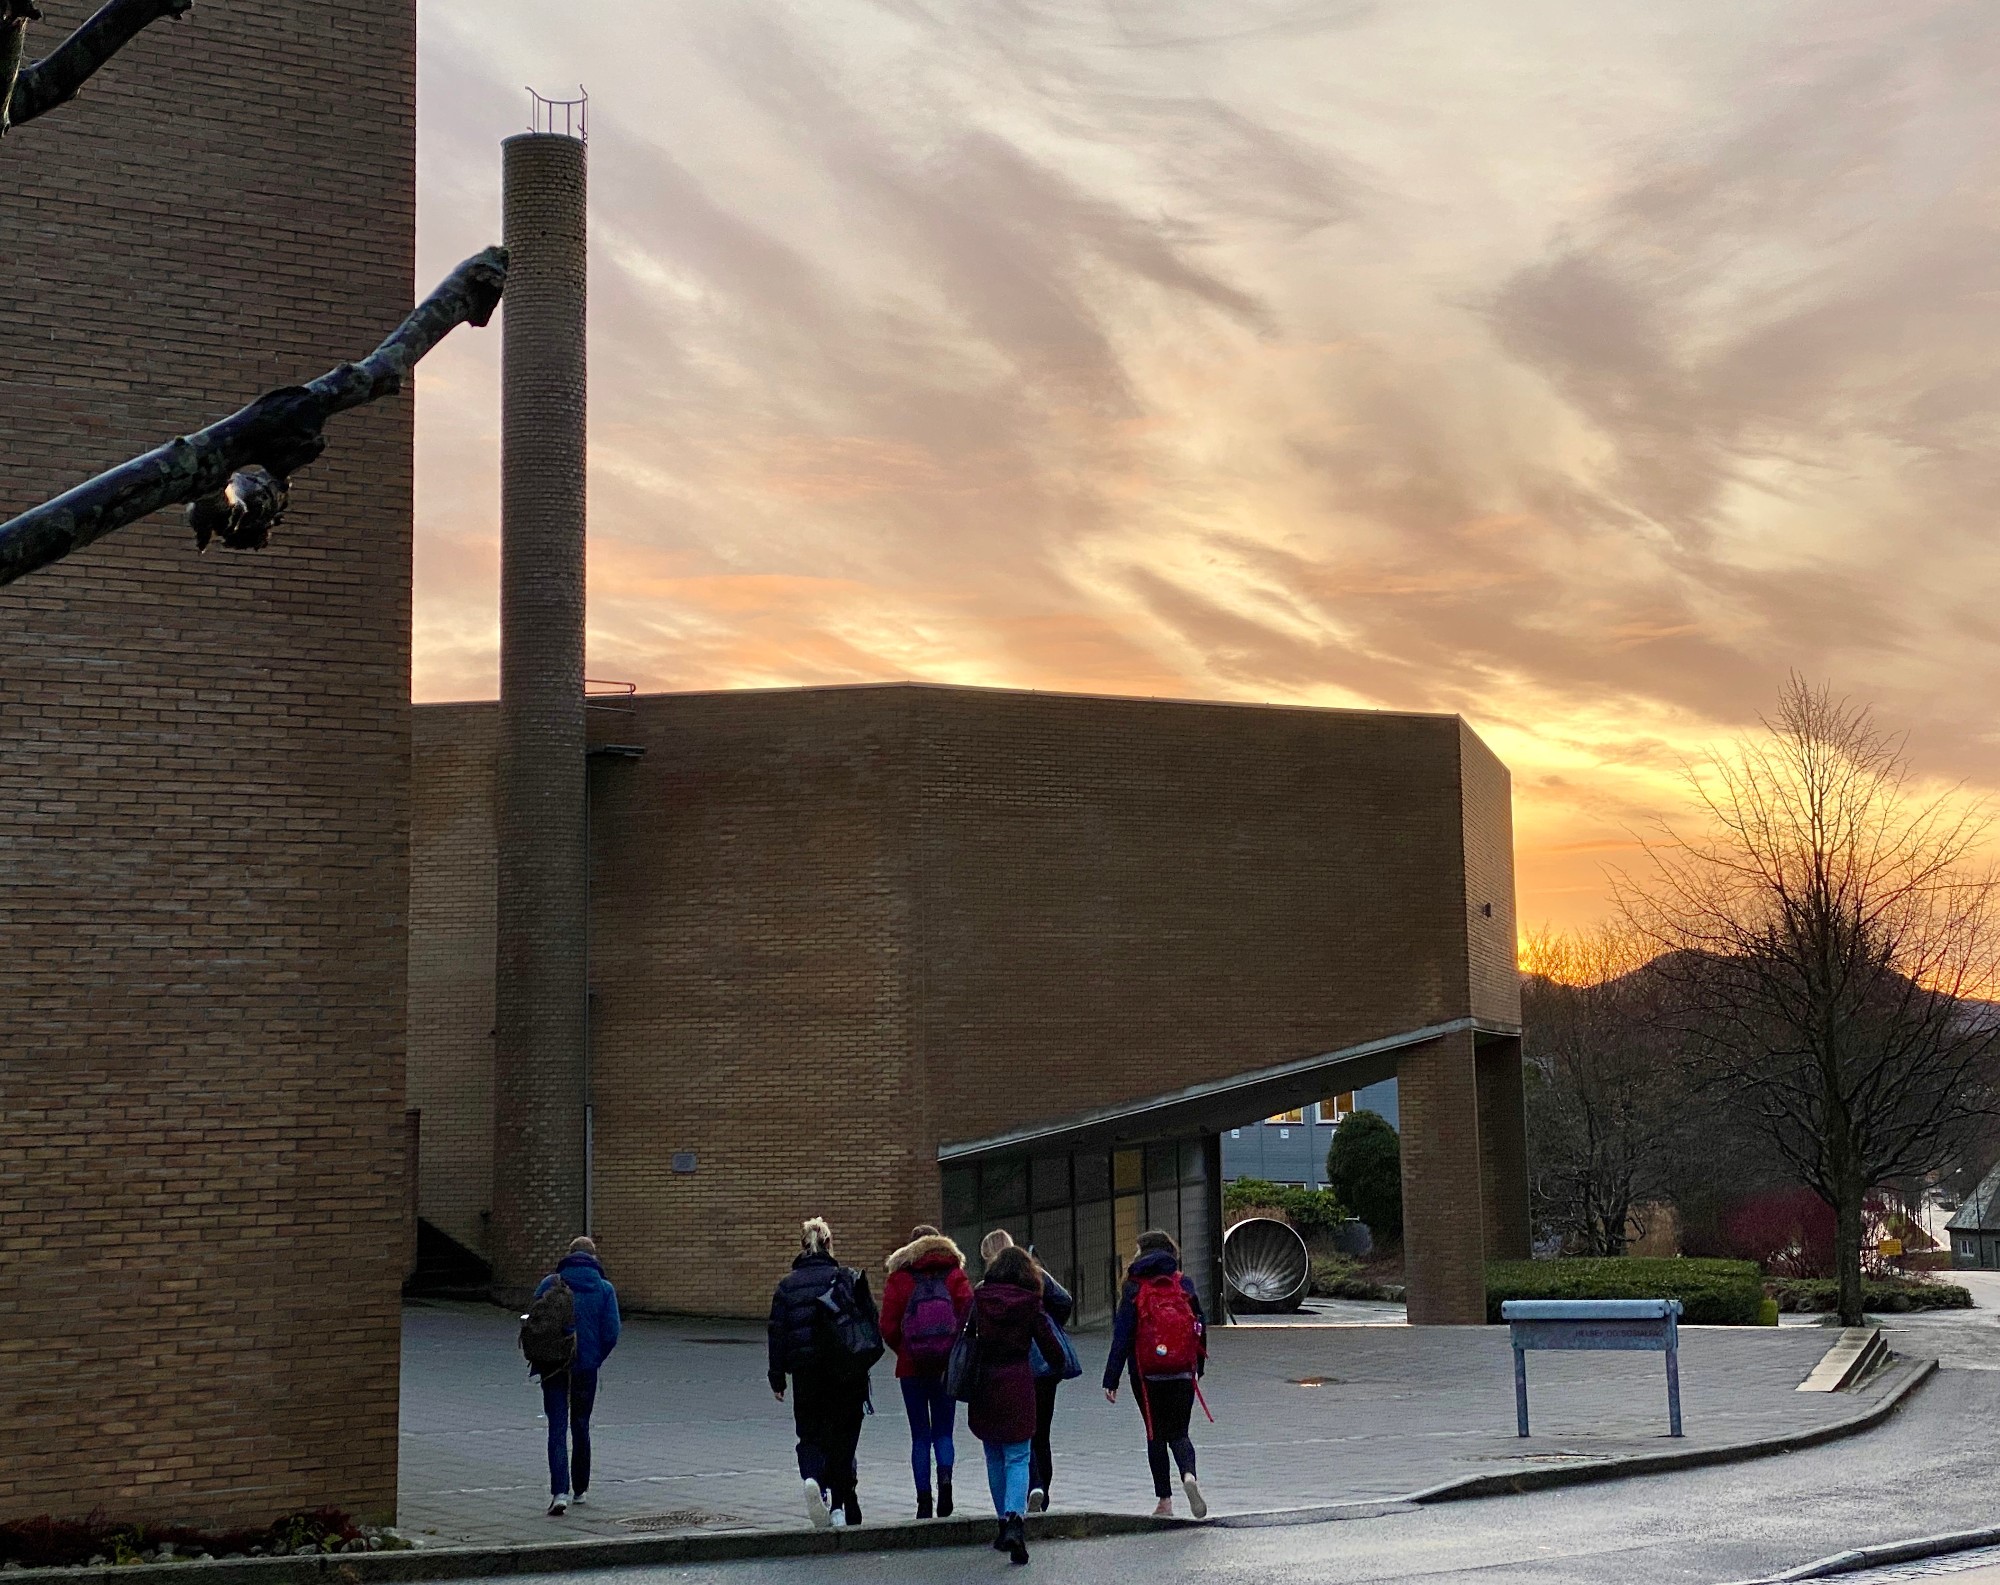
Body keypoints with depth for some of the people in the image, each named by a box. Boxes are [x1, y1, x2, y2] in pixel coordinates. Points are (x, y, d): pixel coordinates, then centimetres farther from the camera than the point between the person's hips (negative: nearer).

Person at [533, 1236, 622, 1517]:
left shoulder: (549, 1284, -1)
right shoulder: (604, 1288, 0)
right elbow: (611, 1333, -5)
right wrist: (596, 1359, 10)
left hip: (553, 1365, -1)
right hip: (586, 1368, 1)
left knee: (557, 1429, -2)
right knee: (580, 1427, 17)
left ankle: (560, 1492, -17)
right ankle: (579, 1489, 27)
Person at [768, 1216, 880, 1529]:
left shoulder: (787, 1284, 2)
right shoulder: (849, 1278, 0)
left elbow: (777, 1332, 3)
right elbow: (872, 1323, 0)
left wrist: (777, 1378, 9)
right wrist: (866, 1359, 13)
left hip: (806, 1373, 0)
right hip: (847, 1371, 0)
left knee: (810, 1434, 9)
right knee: (842, 1436, 9)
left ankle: (811, 1479, -21)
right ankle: (840, 1506, 9)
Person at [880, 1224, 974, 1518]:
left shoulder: (899, 1278, -2)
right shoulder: (956, 1276, 0)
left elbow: (888, 1327, -5)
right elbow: (969, 1317, -9)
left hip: (911, 1367, -1)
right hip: (948, 1367, 1)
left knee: (920, 1435, 8)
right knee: (943, 1431, 12)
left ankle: (924, 1500, 4)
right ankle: (945, 1477, -16)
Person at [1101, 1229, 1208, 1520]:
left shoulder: (1133, 1288, -3)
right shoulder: (1184, 1284, 4)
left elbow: (1122, 1335, -7)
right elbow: (1200, 1328, 7)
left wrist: (1111, 1379, -6)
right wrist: (1198, 1369, 18)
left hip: (1146, 1374, -1)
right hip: (1182, 1373, 1)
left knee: (1156, 1434, 11)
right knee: (1178, 1432, 7)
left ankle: (1164, 1499, 10)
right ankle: (1189, 1475, -23)